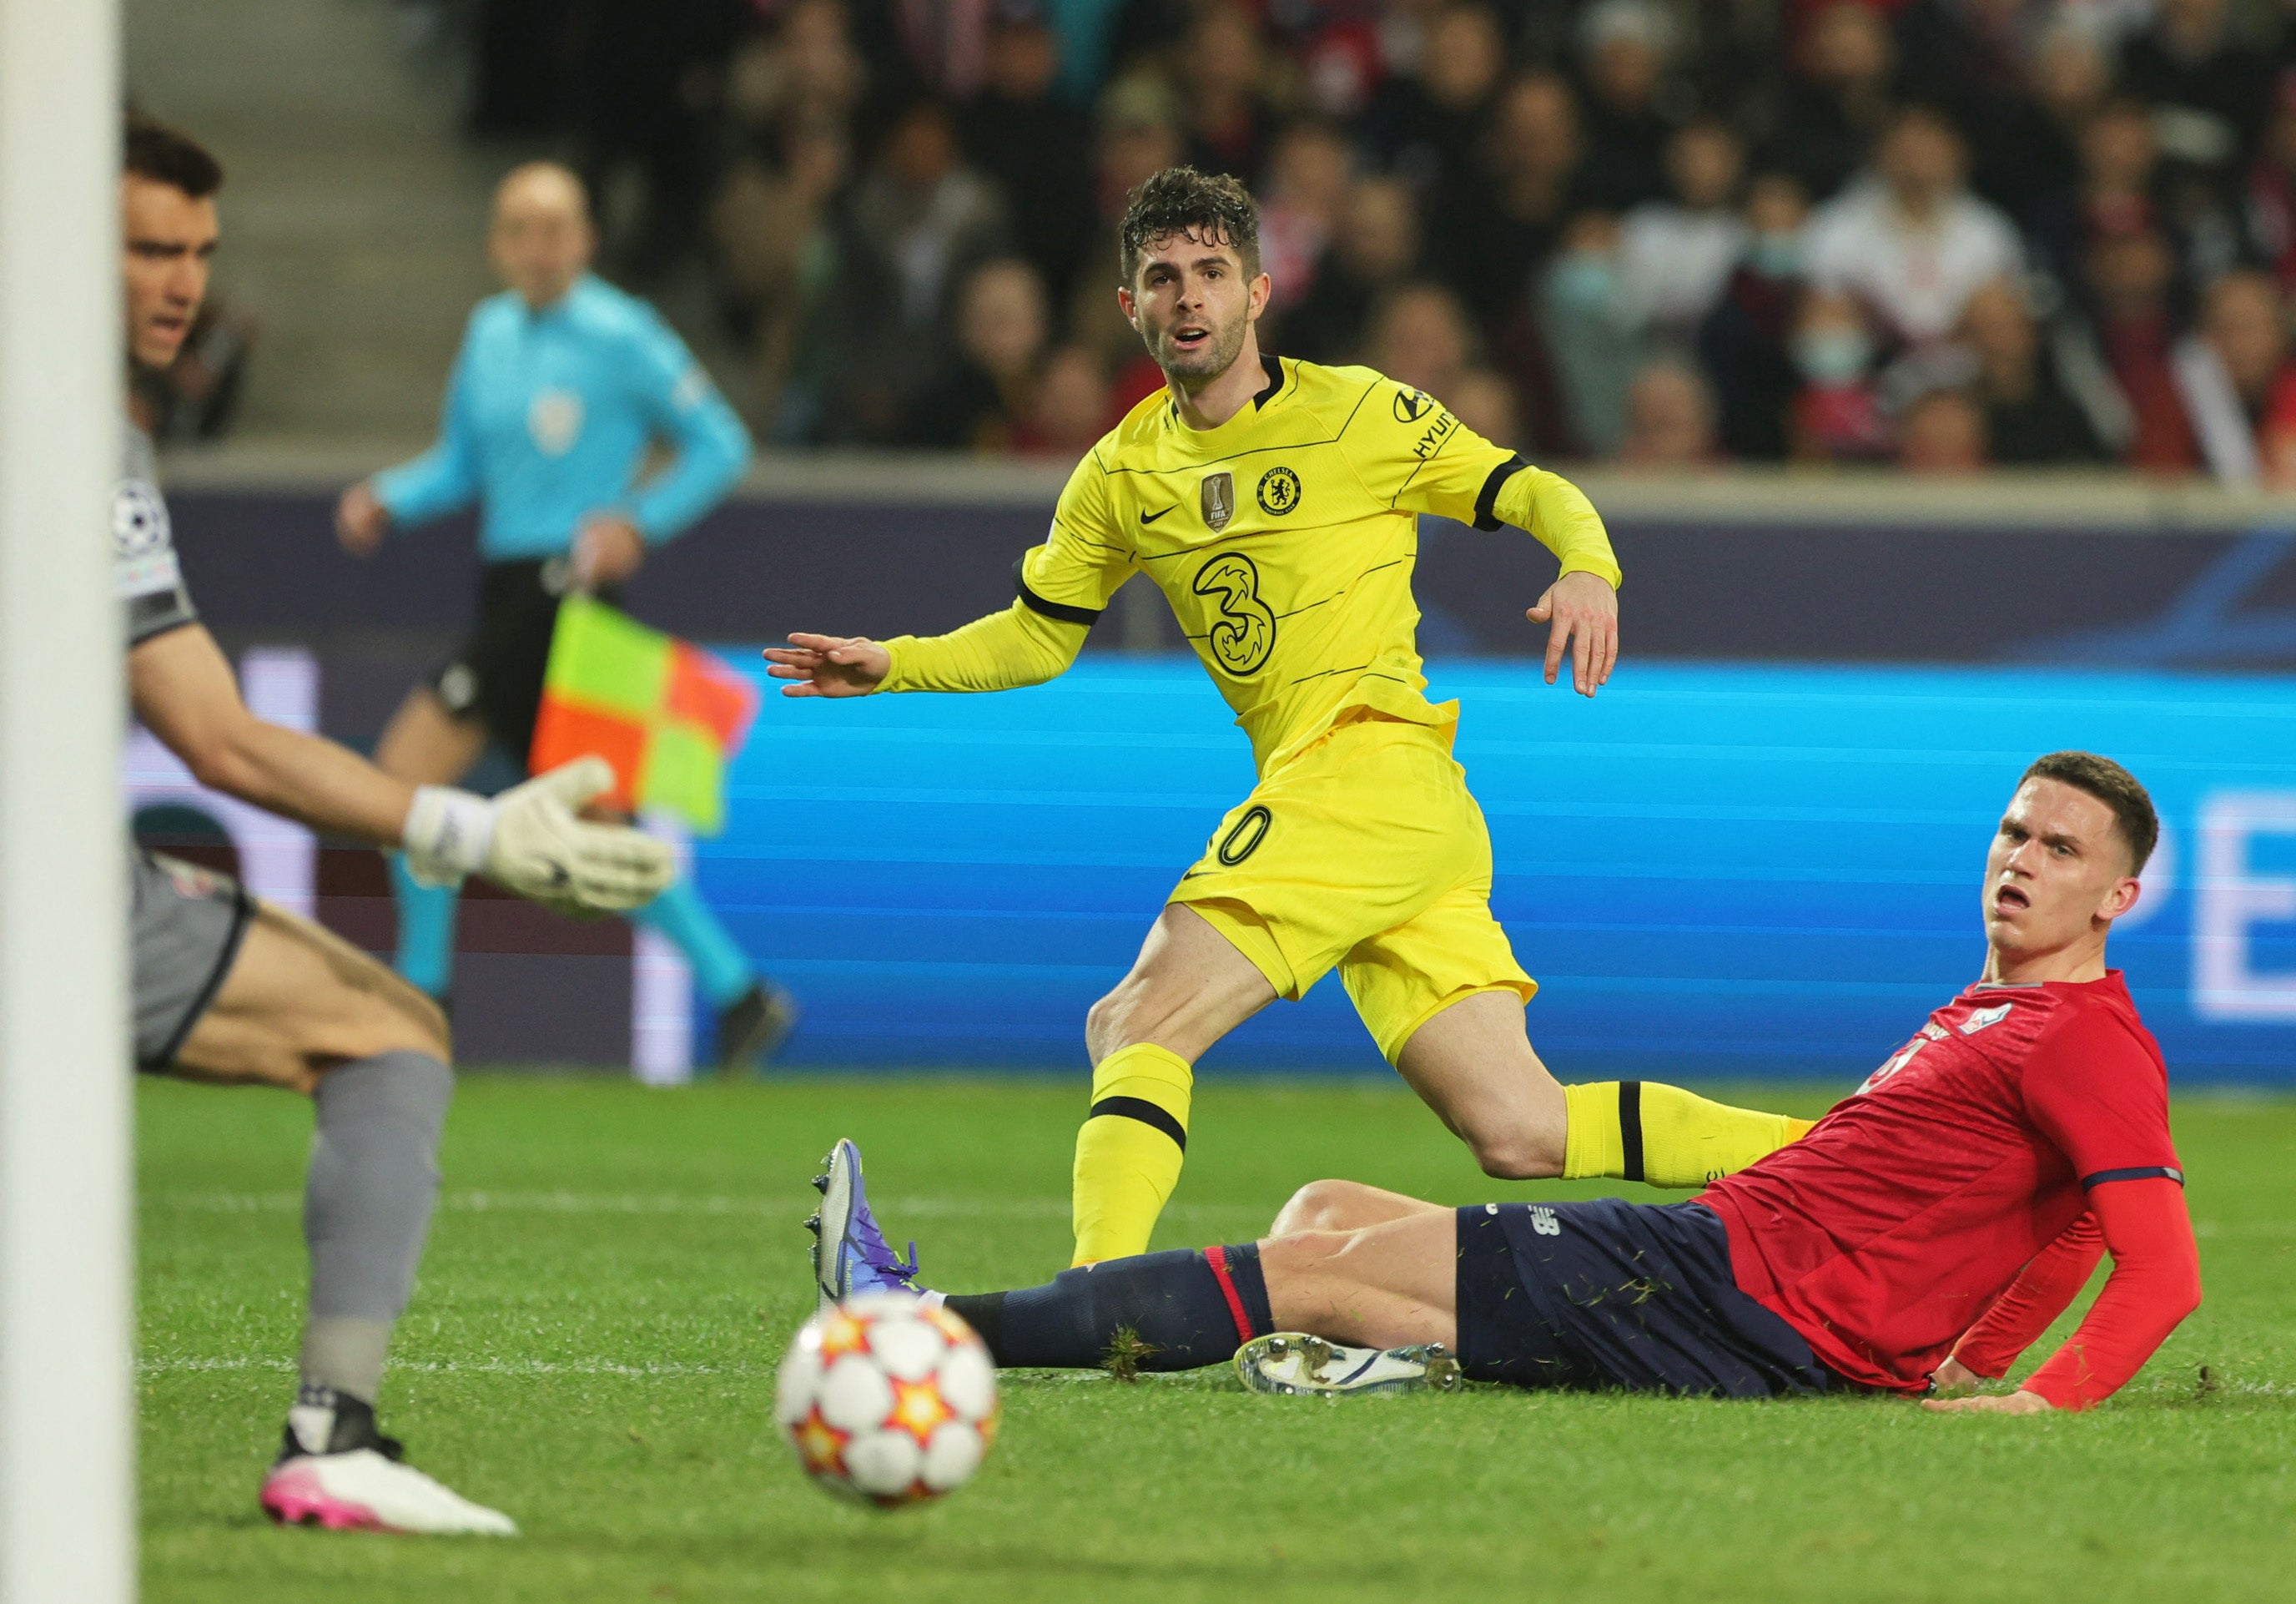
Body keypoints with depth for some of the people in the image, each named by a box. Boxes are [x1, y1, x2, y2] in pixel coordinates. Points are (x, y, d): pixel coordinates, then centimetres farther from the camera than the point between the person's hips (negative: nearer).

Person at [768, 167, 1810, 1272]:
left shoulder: (1359, 414, 1)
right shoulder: (1122, 476, 18)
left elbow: (1536, 494, 5)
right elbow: (1036, 637, 27)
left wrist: (1588, 572, -16)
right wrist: (891, 665, 12)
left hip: (1375, 763, -7)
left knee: (1137, 1027, -19)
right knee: (1521, 1133, -1)